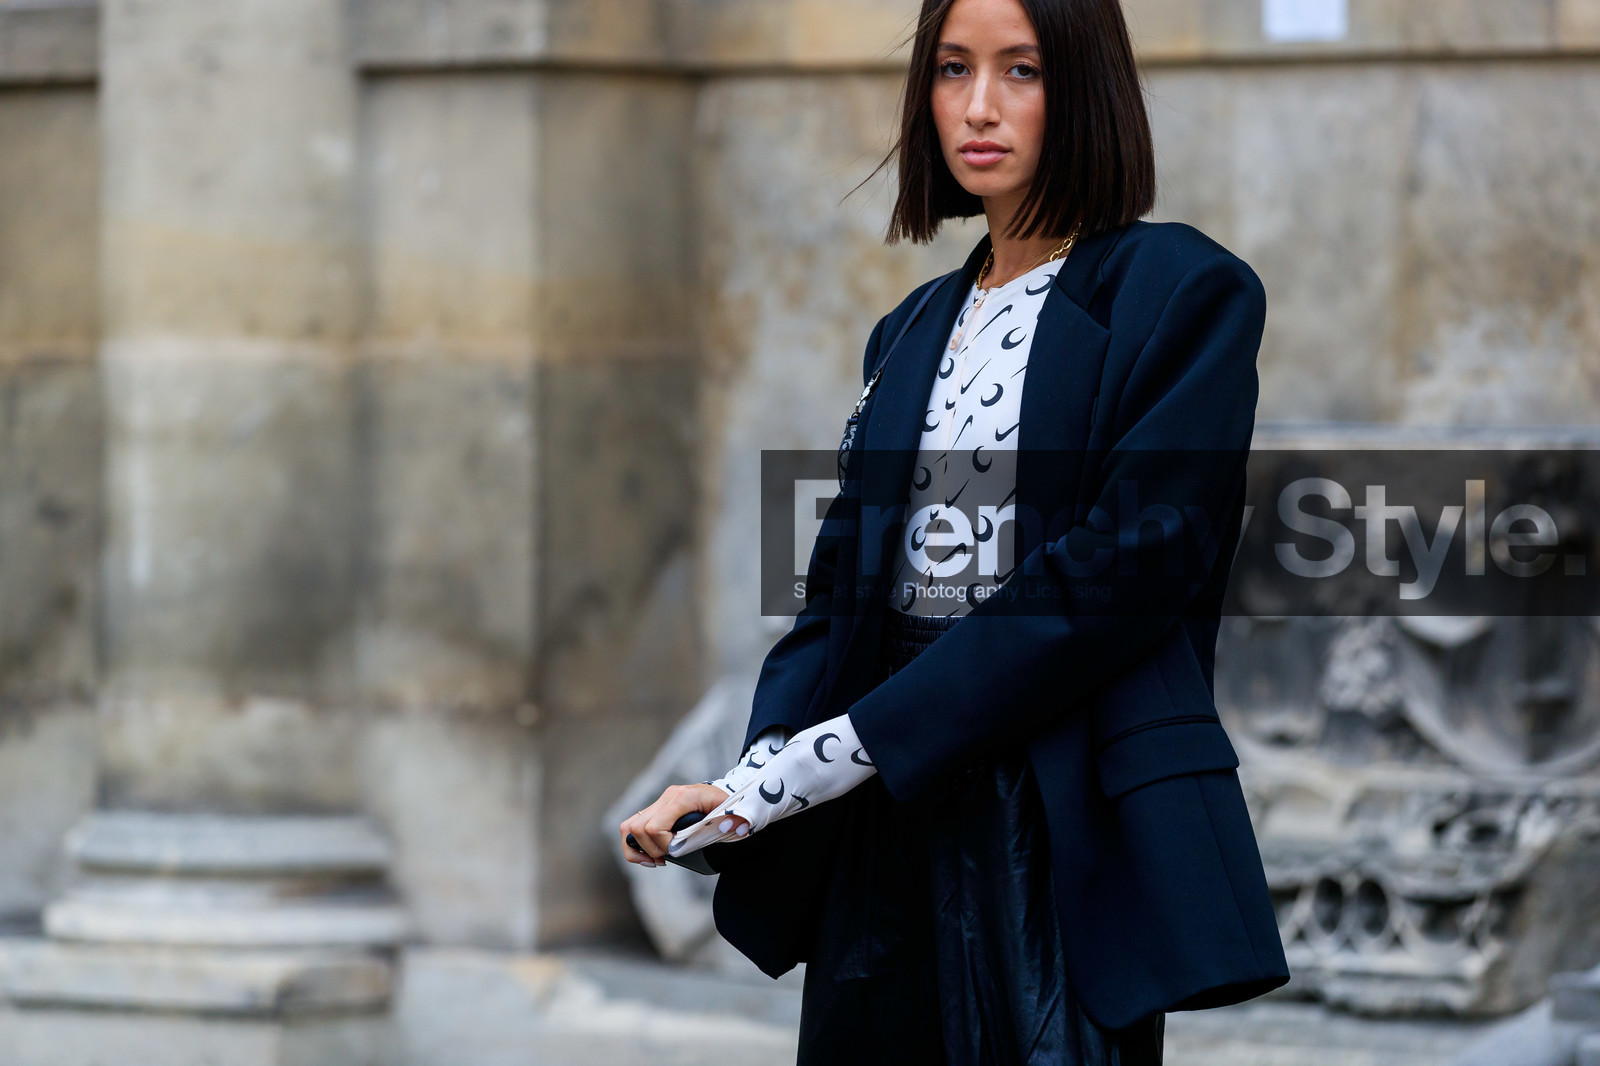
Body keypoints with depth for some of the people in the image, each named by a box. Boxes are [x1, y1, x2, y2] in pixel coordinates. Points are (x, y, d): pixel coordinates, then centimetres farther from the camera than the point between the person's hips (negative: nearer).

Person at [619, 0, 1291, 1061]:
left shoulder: (1184, 292, -3)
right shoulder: (911, 333, 19)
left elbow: (1129, 563, -14)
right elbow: (845, 575, 11)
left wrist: (849, 747, -17)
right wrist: (756, 773, -9)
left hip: (1071, 828, -6)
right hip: (891, 826, 6)